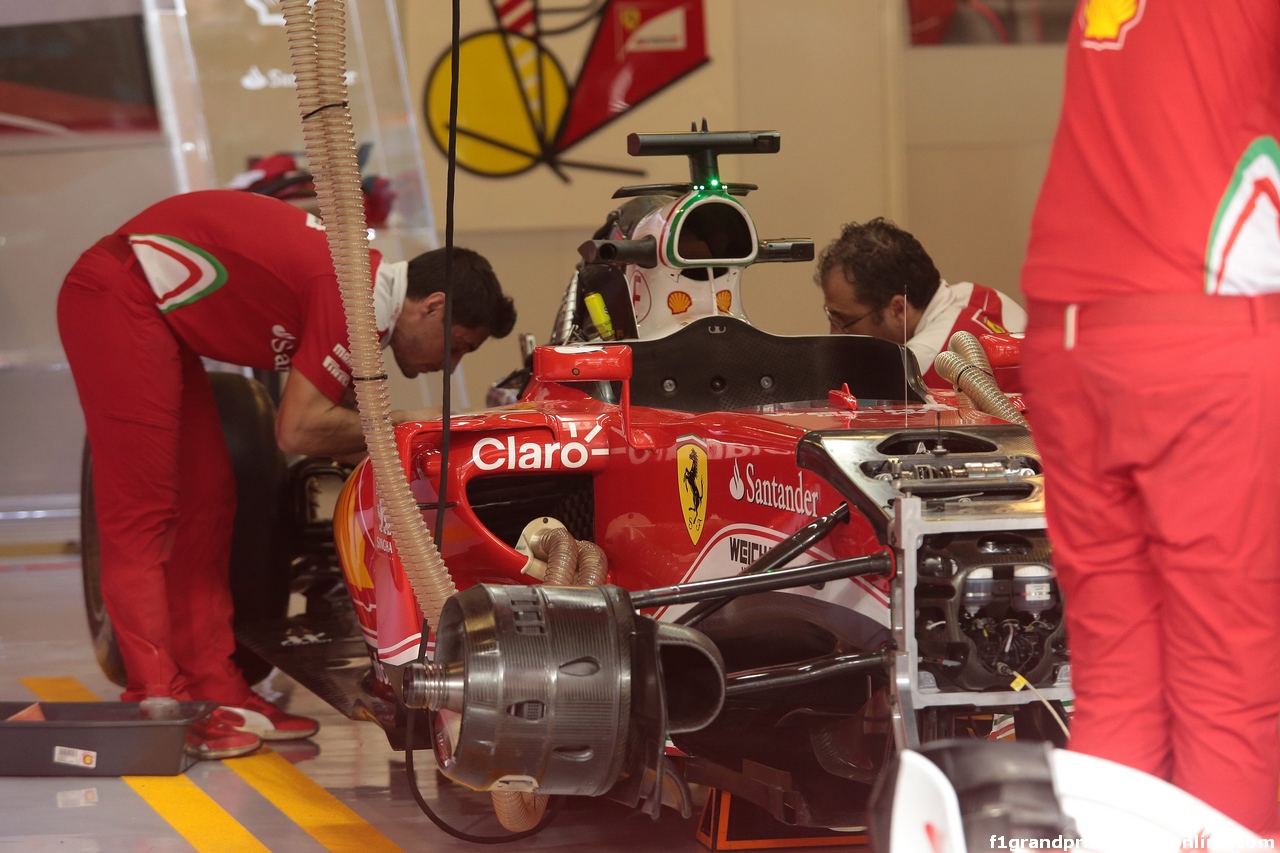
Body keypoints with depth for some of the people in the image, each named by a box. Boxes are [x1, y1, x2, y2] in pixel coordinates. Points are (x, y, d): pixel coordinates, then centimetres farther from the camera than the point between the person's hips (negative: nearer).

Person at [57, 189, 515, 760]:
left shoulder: (366, 282, 10)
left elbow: (335, 416, 17)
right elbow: (298, 431, -20)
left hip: (157, 311, 10)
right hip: (119, 300, -10)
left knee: (204, 501, 10)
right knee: (142, 510, -10)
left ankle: (214, 691, 13)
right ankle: (158, 704, -10)